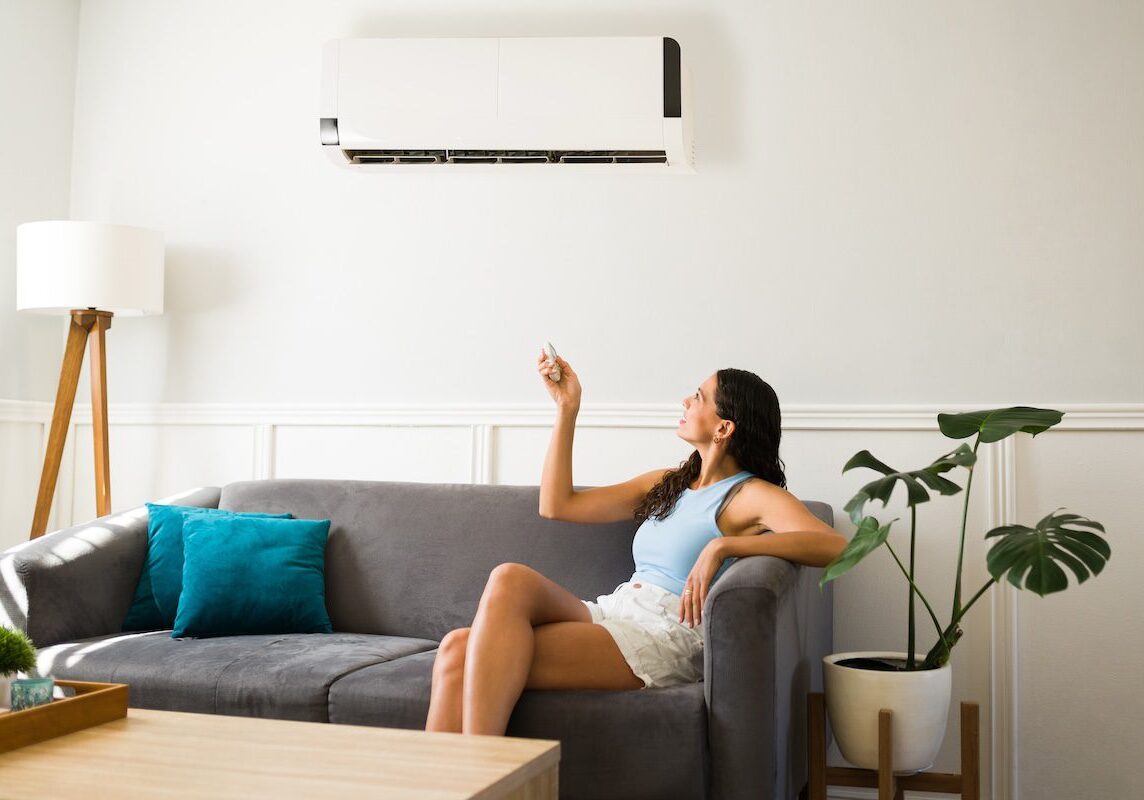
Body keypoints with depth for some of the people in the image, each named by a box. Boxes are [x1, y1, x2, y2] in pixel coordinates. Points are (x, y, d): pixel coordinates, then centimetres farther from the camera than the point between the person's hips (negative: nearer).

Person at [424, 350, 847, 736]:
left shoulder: (751, 495, 2)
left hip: (666, 639, -6)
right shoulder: (666, 484, 24)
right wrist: (567, 407, 21)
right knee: (458, 647, -20)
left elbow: (833, 545, -16)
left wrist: (722, 545, -23)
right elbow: (556, 505, 23)